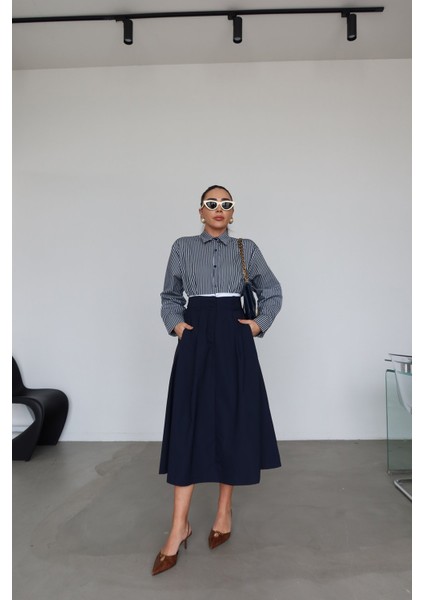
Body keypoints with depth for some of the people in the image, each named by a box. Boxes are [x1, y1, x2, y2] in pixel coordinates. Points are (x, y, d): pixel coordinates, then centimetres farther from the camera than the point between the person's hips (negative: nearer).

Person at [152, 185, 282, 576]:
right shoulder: (183, 248, 8)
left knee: (232, 422, 5)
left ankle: (225, 512, 24)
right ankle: (179, 527, 9)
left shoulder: (247, 249, 7)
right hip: (196, 340, 0)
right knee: (189, 424, -1)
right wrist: (176, 324, -2)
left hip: (234, 340, 1)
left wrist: (260, 324, 2)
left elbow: (273, 292, 14)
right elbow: (170, 296, 14)